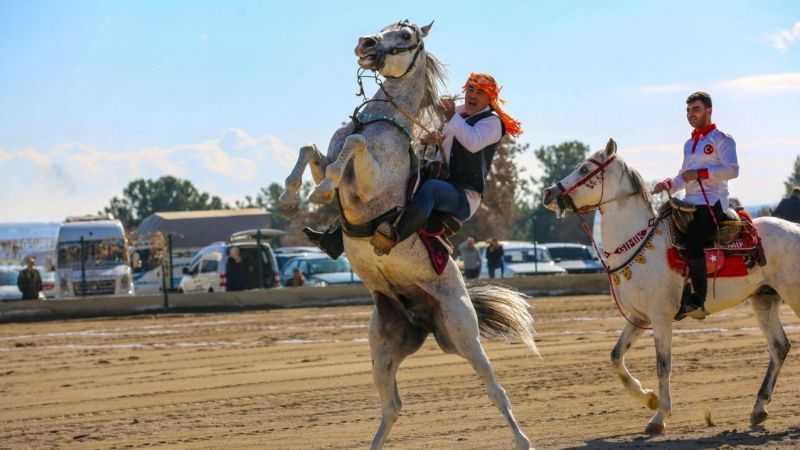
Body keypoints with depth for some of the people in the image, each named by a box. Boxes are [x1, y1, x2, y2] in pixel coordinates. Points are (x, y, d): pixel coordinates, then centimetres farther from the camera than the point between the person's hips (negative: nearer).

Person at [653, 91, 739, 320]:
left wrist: (700, 173, -19)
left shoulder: (721, 139, -1)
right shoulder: (689, 144, 23)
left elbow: (732, 169, -15)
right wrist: (668, 184, 8)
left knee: (693, 242, -29)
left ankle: (698, 300, -32)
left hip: (712, 204, -9)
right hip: (690, 204, 9)